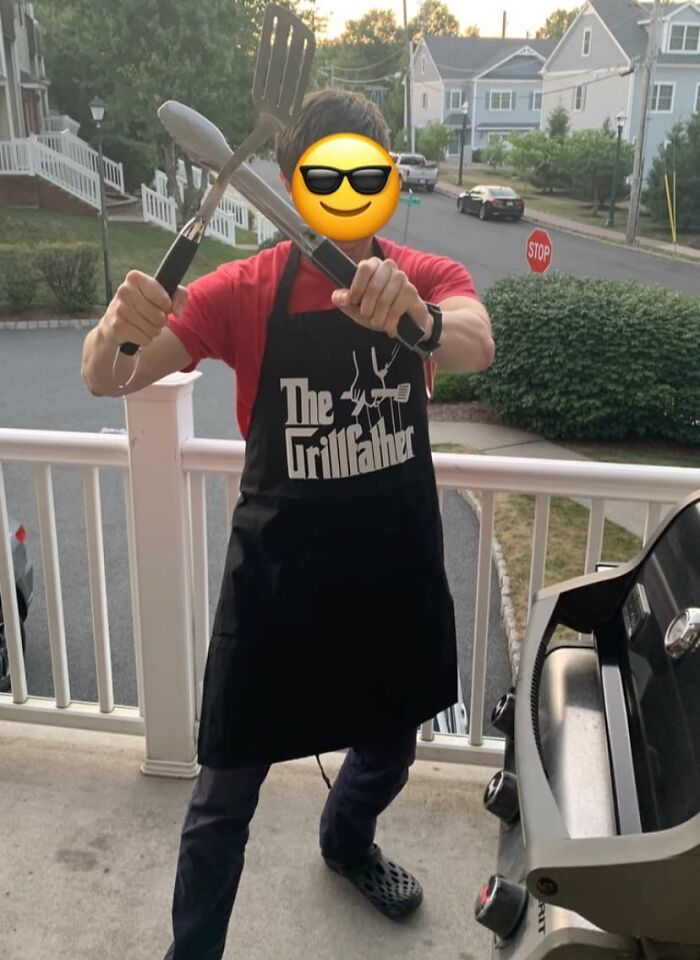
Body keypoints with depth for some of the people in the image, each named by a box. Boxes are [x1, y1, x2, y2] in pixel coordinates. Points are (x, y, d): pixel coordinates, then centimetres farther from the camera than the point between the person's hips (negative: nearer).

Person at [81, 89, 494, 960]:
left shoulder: (429, 278, -6)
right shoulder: (245, 291, -10)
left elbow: (475, 346, -28)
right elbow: (105, 381, -16)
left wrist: (415, 317, -52)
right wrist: (116, 332, -40)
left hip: (396, 567, 3)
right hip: (278, 571, -2)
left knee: (390, 747, 25)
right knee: (227, 789, 6)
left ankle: (347, 843, 59)